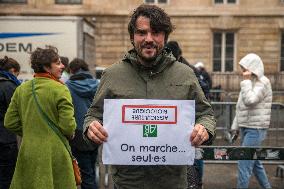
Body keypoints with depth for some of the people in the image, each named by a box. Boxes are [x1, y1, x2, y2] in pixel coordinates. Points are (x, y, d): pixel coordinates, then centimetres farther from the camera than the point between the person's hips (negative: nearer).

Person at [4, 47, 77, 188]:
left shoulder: (21, 89, 3)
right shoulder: (60, 89, -13)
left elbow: (9, 122, 5)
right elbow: (68, 126, -18)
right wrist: (70, 134, 4)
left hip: (27, 154, 5)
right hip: (54, 154, -5)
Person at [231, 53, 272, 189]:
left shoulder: (262, 83, -12)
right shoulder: (250, 82, 14)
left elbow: (249, 100, -27)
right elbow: (241, 108, 18)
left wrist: (246, 81, -17)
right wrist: (236, 126, 17)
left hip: (255, 130, -9)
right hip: (246, 128, 9)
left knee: (244, 165, -10)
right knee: (254, 162, 18)